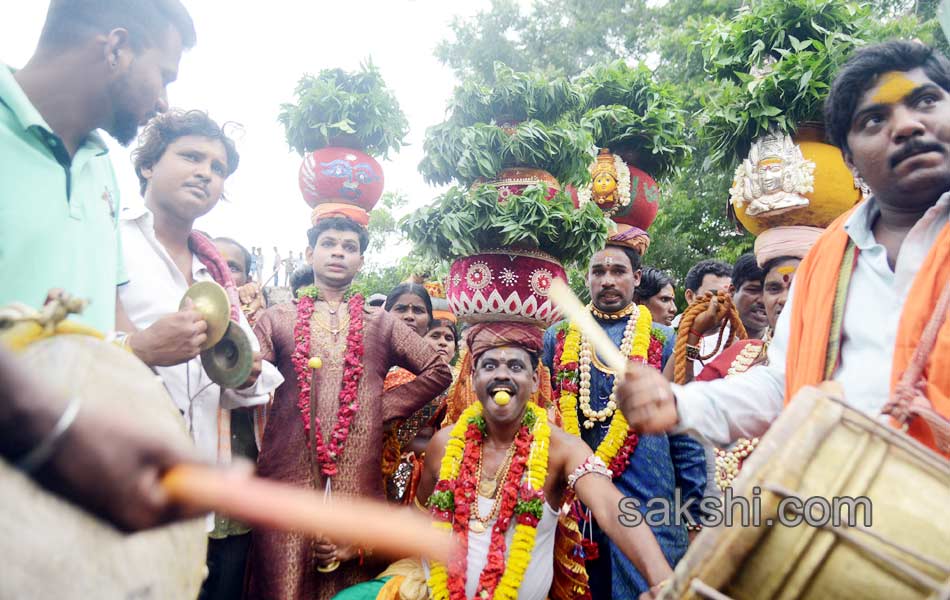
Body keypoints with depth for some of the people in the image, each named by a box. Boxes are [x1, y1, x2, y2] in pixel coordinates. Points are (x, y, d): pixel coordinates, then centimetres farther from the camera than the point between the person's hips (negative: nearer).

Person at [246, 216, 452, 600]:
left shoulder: (381, 325, 12)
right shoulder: (277, 318, 10)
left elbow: (438, 371, 12)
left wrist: (386, 404, 3)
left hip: (359, 479, 1)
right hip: (288, 474, -1)